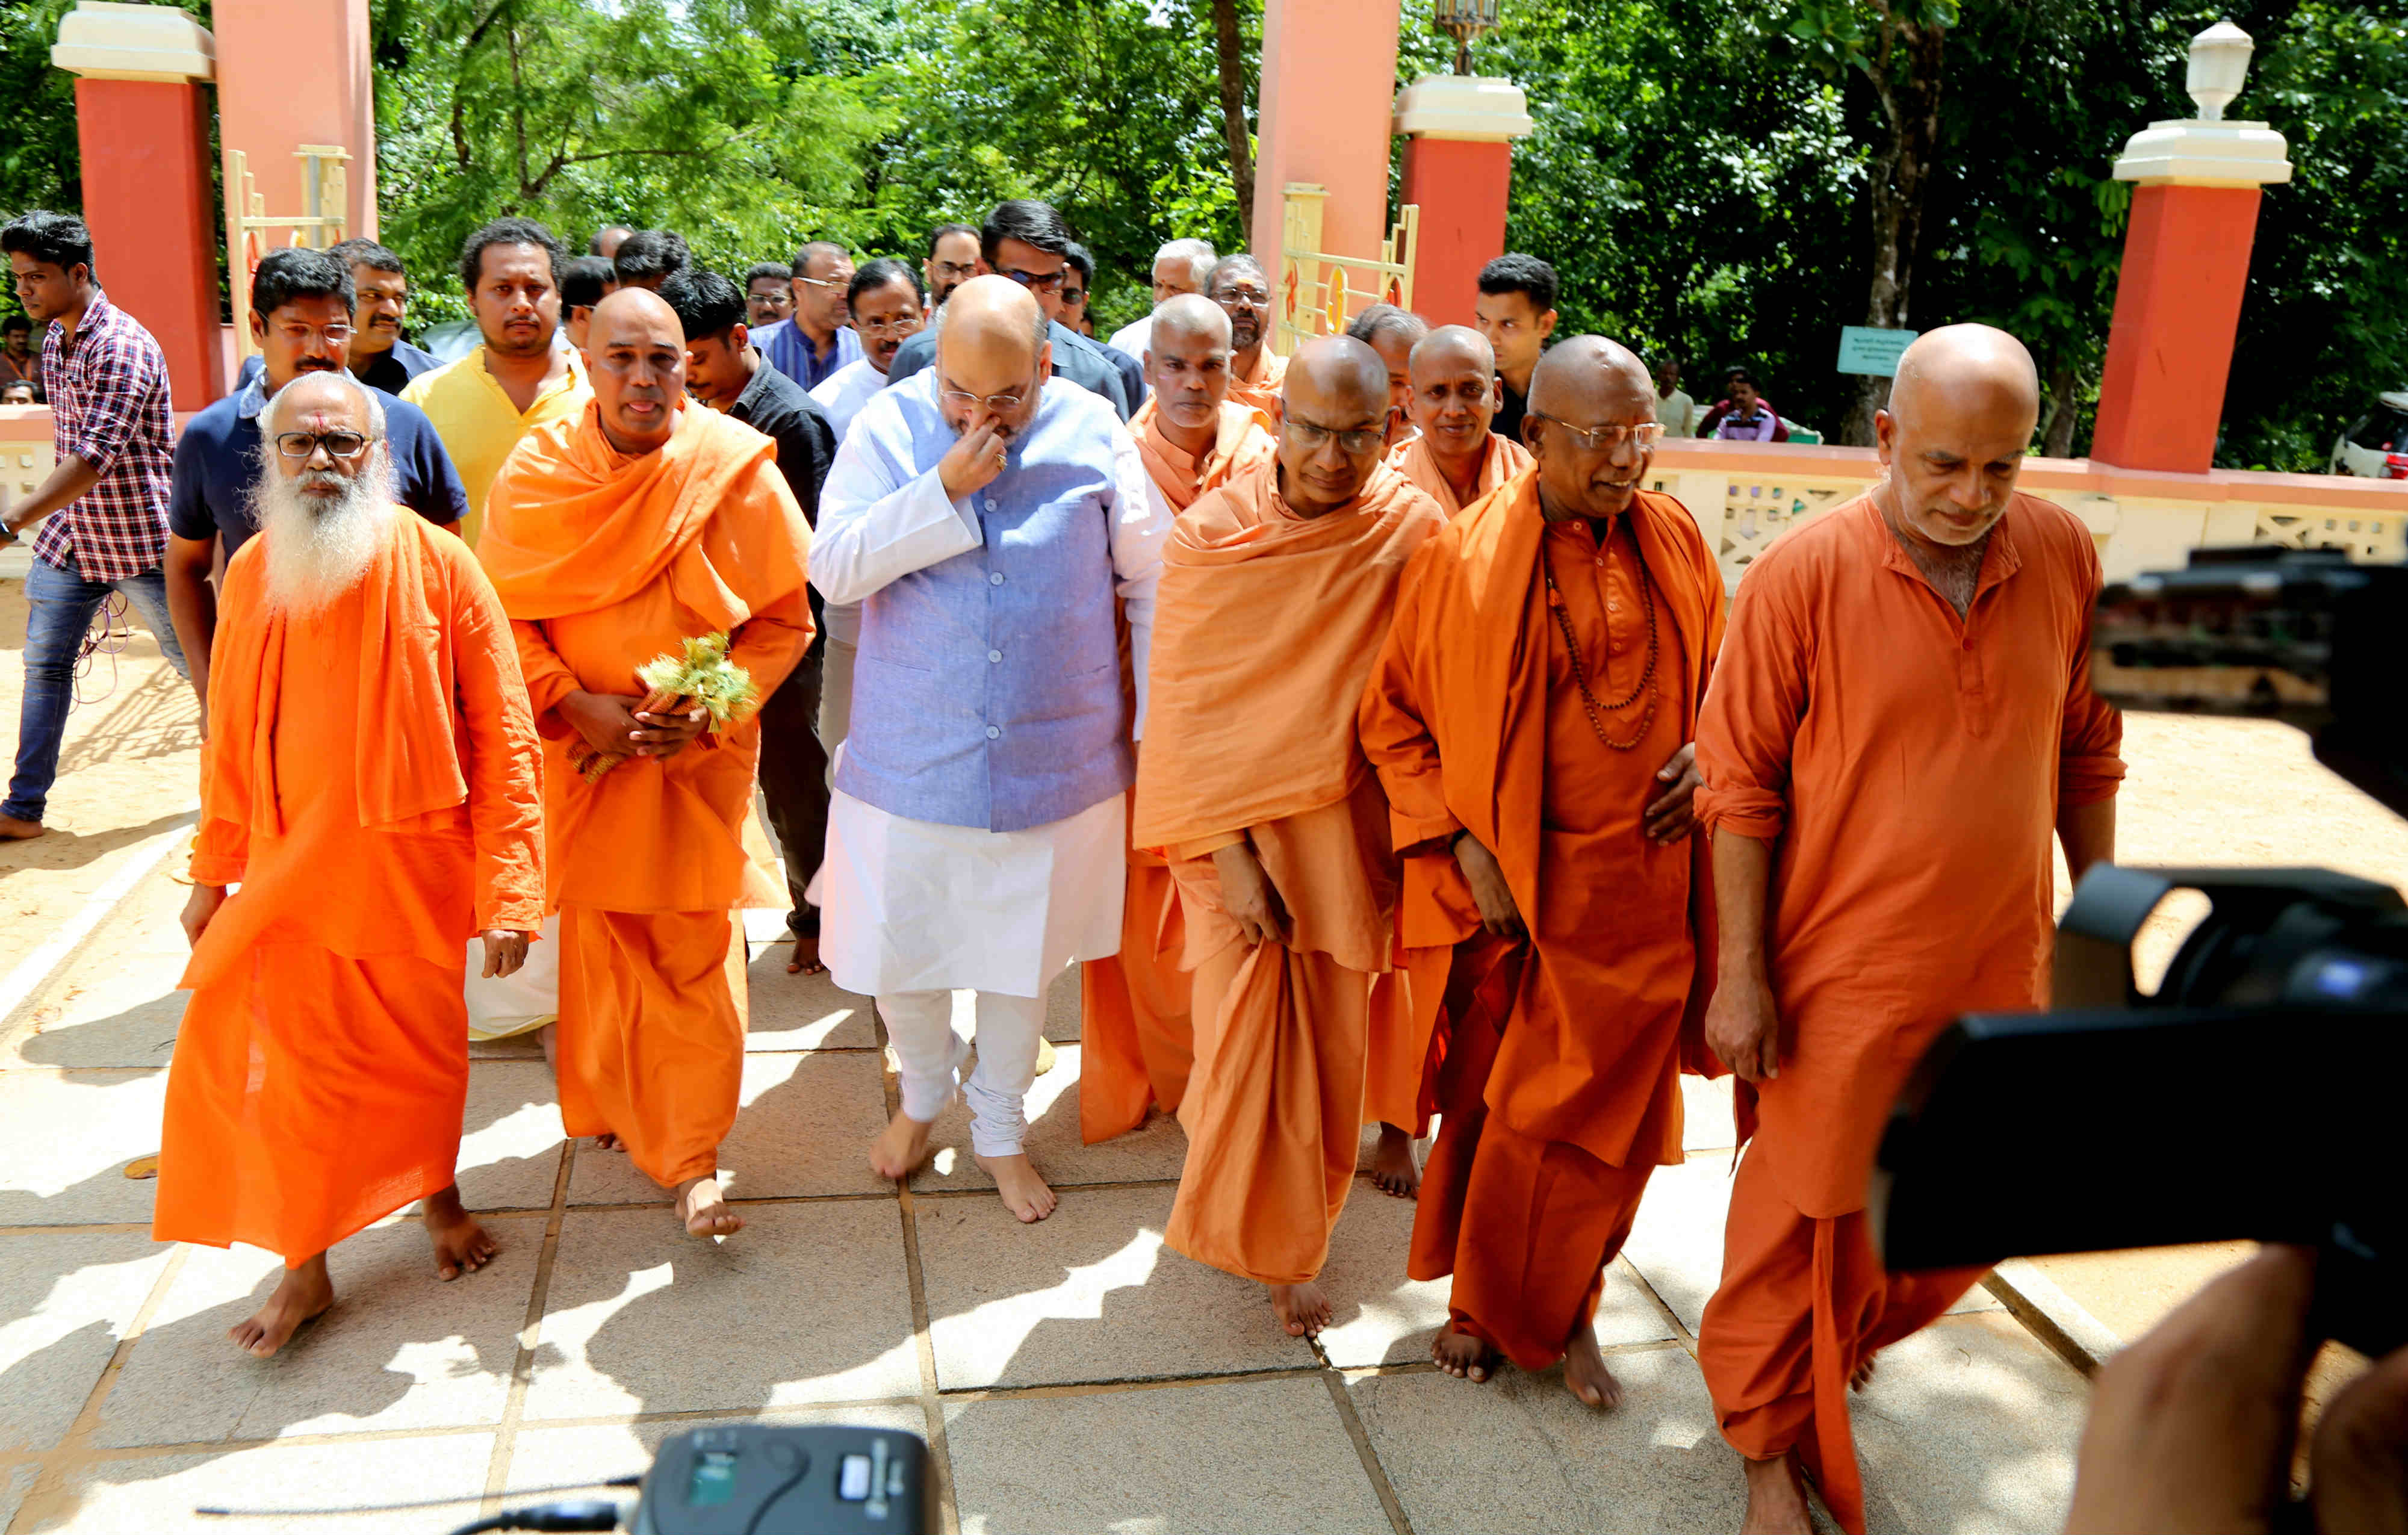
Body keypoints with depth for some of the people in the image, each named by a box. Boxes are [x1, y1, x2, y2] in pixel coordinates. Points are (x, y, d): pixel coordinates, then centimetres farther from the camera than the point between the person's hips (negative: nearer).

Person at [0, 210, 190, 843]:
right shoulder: (55, 338, 7)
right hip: (70, 535, 8)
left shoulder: (123, 348, -21)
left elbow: (95, 456, -28)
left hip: (140, 540, -8)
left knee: (195, 663, 6)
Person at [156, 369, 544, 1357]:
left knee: (421, 1051, 13)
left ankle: (436, 1191, 41)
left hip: (411, 867, -2)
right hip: (288, 869, 2)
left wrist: (509, 886, -13)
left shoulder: (438, 567, -10)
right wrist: (212, 872, 12)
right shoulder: (253, 573, 1)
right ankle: (304, 1267, 21)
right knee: (290, 1066, 3)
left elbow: (503, 737, -10)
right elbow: (231, 737, 10)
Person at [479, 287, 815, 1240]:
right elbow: (505, 616, 2)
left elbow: (784, 619, -3)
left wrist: (710, 711, -14)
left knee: (696, 949, -1)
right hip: (584, 746, 2)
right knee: (600, 934, 11)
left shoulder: (736, 470, -7)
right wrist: (575, 705, -12)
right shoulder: (537, 473, -2)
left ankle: (693, 1157, 9)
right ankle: (613, 1107, 34)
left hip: (699, 752, -2)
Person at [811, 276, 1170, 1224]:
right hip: (910, 758, 0)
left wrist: (1156, 720, 4)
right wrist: (945, 490, -23)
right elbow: (833, 571, -14)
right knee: (900, 951, 11)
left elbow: (1152, 579, 4)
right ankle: (923, 1094, 42)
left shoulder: (1094, 433, -4)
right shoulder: (889, 426, -6)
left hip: (1053, 758, 1)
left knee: (1023, 953, 15)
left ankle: (999, 1130, 38)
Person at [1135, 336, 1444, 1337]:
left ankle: (1297, 1241, 31)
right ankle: (1255, 1234, 26)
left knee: (1328, 1044, 9)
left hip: (1347, 829, 1)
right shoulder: (1211, 535, -9)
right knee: (1241, 1032, 1)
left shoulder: (1413, 532, -6)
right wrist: (1230, 853, -13)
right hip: (1232, 824, -1)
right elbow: (1188, 706, -8)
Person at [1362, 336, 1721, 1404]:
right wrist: (1460, 840, -10)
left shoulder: (1674, 540, 2)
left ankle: (1563, 1312, 31)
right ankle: (1477, 1299, 33)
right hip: (1510, 886, -3)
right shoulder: (1466, 556, -9)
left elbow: (1718, 672, 18)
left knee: (1604, 1113, 10)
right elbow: (1392, 712, -2)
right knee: (1492, 1102, 10)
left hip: (1644, 883, 3)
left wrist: (1707, 755, -3)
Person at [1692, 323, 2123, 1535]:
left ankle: (1848, 1335, 50)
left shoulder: (2064, 556, -2)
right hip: (1839, 975, -4)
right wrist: (1741, 975, -11)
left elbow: (2086, 750, 9)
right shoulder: (1803, 574, -15)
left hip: (2001, 968, 5)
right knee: (1803, 1217, 9)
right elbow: (1740, 785, -11)